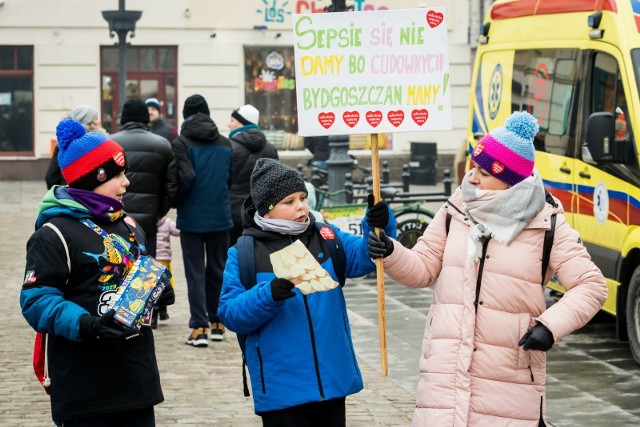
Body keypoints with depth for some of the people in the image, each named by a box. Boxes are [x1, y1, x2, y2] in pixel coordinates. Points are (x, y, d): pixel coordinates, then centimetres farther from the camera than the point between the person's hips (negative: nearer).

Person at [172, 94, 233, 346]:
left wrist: (176, 203, -1)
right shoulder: (225, 144, 5)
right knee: (217, 269, 14)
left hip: (192, 217, -3)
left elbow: (186, 178, -17)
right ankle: (217, 322, 19)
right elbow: (232, 179, 4)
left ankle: (199, 327, -4)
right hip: (220, 215, 3)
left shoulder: (182, 143, -9)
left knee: (195, 271, 1)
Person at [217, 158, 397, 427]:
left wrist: (380, 226, -22)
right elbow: (230, 313, -9)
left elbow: (365, 256, -3)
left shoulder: (326, 238, 7)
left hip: (333, 381, 4)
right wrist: (268, 295, -25)